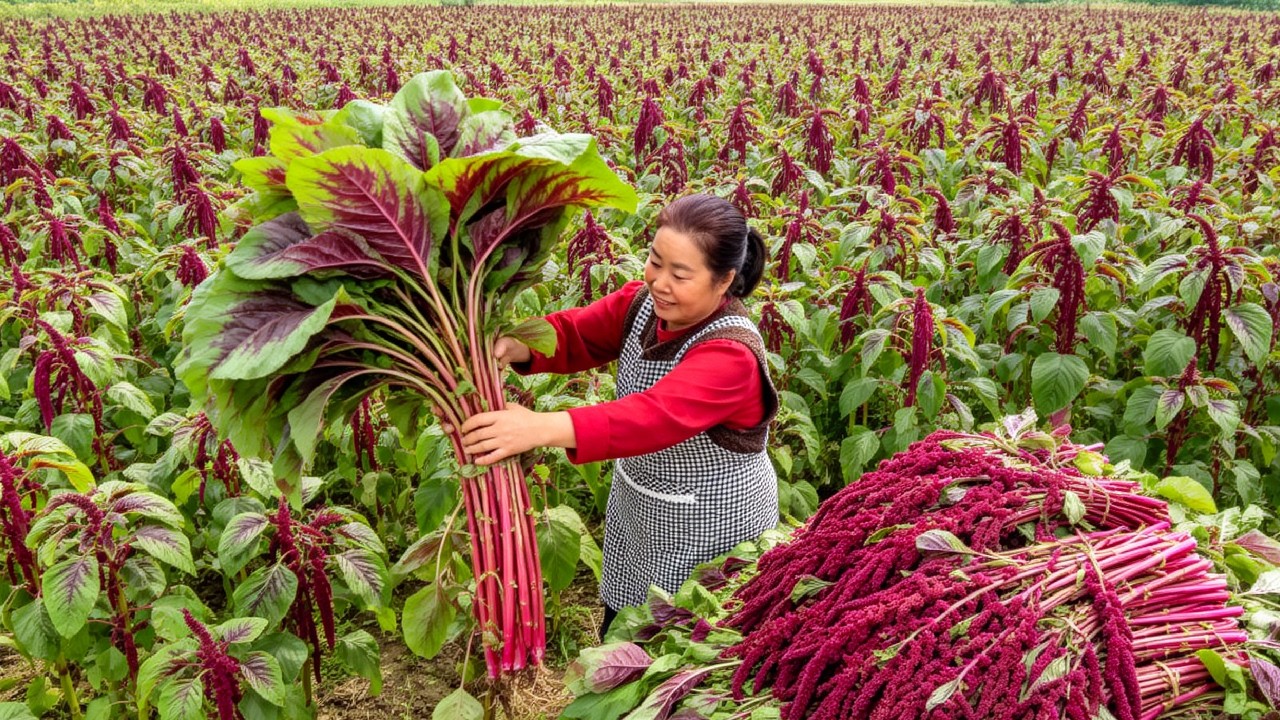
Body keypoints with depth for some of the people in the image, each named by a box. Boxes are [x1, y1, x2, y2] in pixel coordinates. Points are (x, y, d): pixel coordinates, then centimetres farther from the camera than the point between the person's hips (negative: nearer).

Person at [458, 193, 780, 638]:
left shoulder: (731, 355, -31)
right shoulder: (642, 302, -7)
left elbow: (655, 417, -45)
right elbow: (576, 333, -11)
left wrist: (541, 428, -56)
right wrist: (515, 347, -35)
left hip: (711, 525, -7)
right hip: (636, 508, 7)